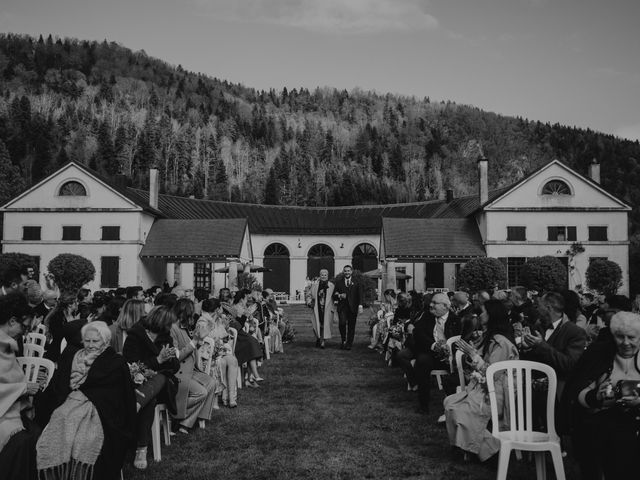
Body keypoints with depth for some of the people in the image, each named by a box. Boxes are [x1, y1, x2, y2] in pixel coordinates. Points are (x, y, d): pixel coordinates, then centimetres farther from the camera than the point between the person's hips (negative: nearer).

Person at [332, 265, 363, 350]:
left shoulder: (356, 282, 10)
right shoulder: (338, 282, 13)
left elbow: (360, 295, 2)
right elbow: (334, 295, 12)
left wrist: (360, 305, -11)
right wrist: (339, 296, -10)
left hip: (352, 307, 0)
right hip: (342, 307, 0)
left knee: (351, 326, -1)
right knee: (342, 323, -18)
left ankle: (349, 344, 12)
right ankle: (343, 340, 3)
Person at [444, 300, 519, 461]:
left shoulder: (500, 342, -17)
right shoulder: (490, 337, 14)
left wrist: (473, 353, -20)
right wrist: (469, 353, 4)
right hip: (482, 387, 10)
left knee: (460, 410, -21)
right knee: (449, 402, -4)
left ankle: (489, 448, -7)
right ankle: (460, 444, 3)